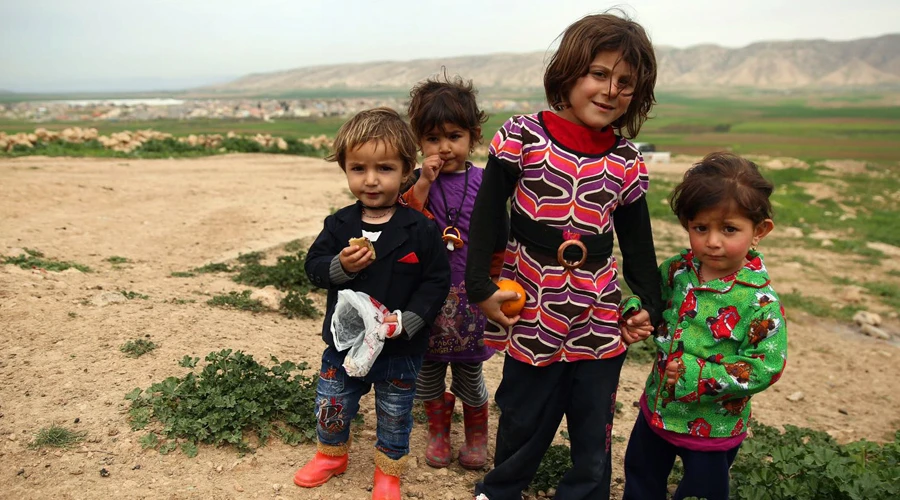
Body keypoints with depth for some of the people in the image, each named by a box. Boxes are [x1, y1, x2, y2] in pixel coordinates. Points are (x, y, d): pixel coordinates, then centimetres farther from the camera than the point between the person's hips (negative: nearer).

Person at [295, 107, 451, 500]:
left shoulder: (420, 229, -14)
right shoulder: (339, 225, -5)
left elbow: (436, 281, -12)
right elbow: (314, 266, -3)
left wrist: (408, 321, -22)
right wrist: (340, 267, -25)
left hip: (400, 349, -2)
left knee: (394, 416, 16)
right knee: (331, 407, 19)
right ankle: (331, 454, 47)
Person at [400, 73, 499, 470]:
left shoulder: (483, 183, -4)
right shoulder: (418, 182, -3)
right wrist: (424, 183, -23)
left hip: (469, 296, -1)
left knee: (469, 373, 14)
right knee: (428, 370, 15)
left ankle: (476, 434, 39)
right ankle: (438, 432, 40)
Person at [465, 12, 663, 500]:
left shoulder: (627, 162, 1)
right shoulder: (521, 137, -9)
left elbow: (637, 240, 10)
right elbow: (486, 215, -6)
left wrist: (650, 303, 5)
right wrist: (480, 286, -9)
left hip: (599, 318, 3)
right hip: (532, 312, -2)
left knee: (594, 426, 14)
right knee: (524, 418, 14)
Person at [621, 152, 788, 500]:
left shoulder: (760, 302, -25)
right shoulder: (678, 269, -11)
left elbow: (765, 367, -23)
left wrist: (697, 373, -27)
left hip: (713, 429, -4)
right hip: (657, 407, 5)